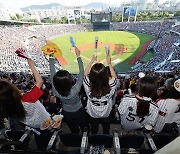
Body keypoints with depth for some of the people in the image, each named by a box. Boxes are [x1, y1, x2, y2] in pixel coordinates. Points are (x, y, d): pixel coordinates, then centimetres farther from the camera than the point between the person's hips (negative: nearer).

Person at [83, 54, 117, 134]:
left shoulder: (88, 86, -38)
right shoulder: (110, 86, -38)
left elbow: (85, 74, -15)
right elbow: (114, 76, -14)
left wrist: (92, 61, -8)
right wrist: (109, 63, -8)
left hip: (92, 114, 0)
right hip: (106, 114, 0)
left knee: (94, 131, 32)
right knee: (106, 130, 33)